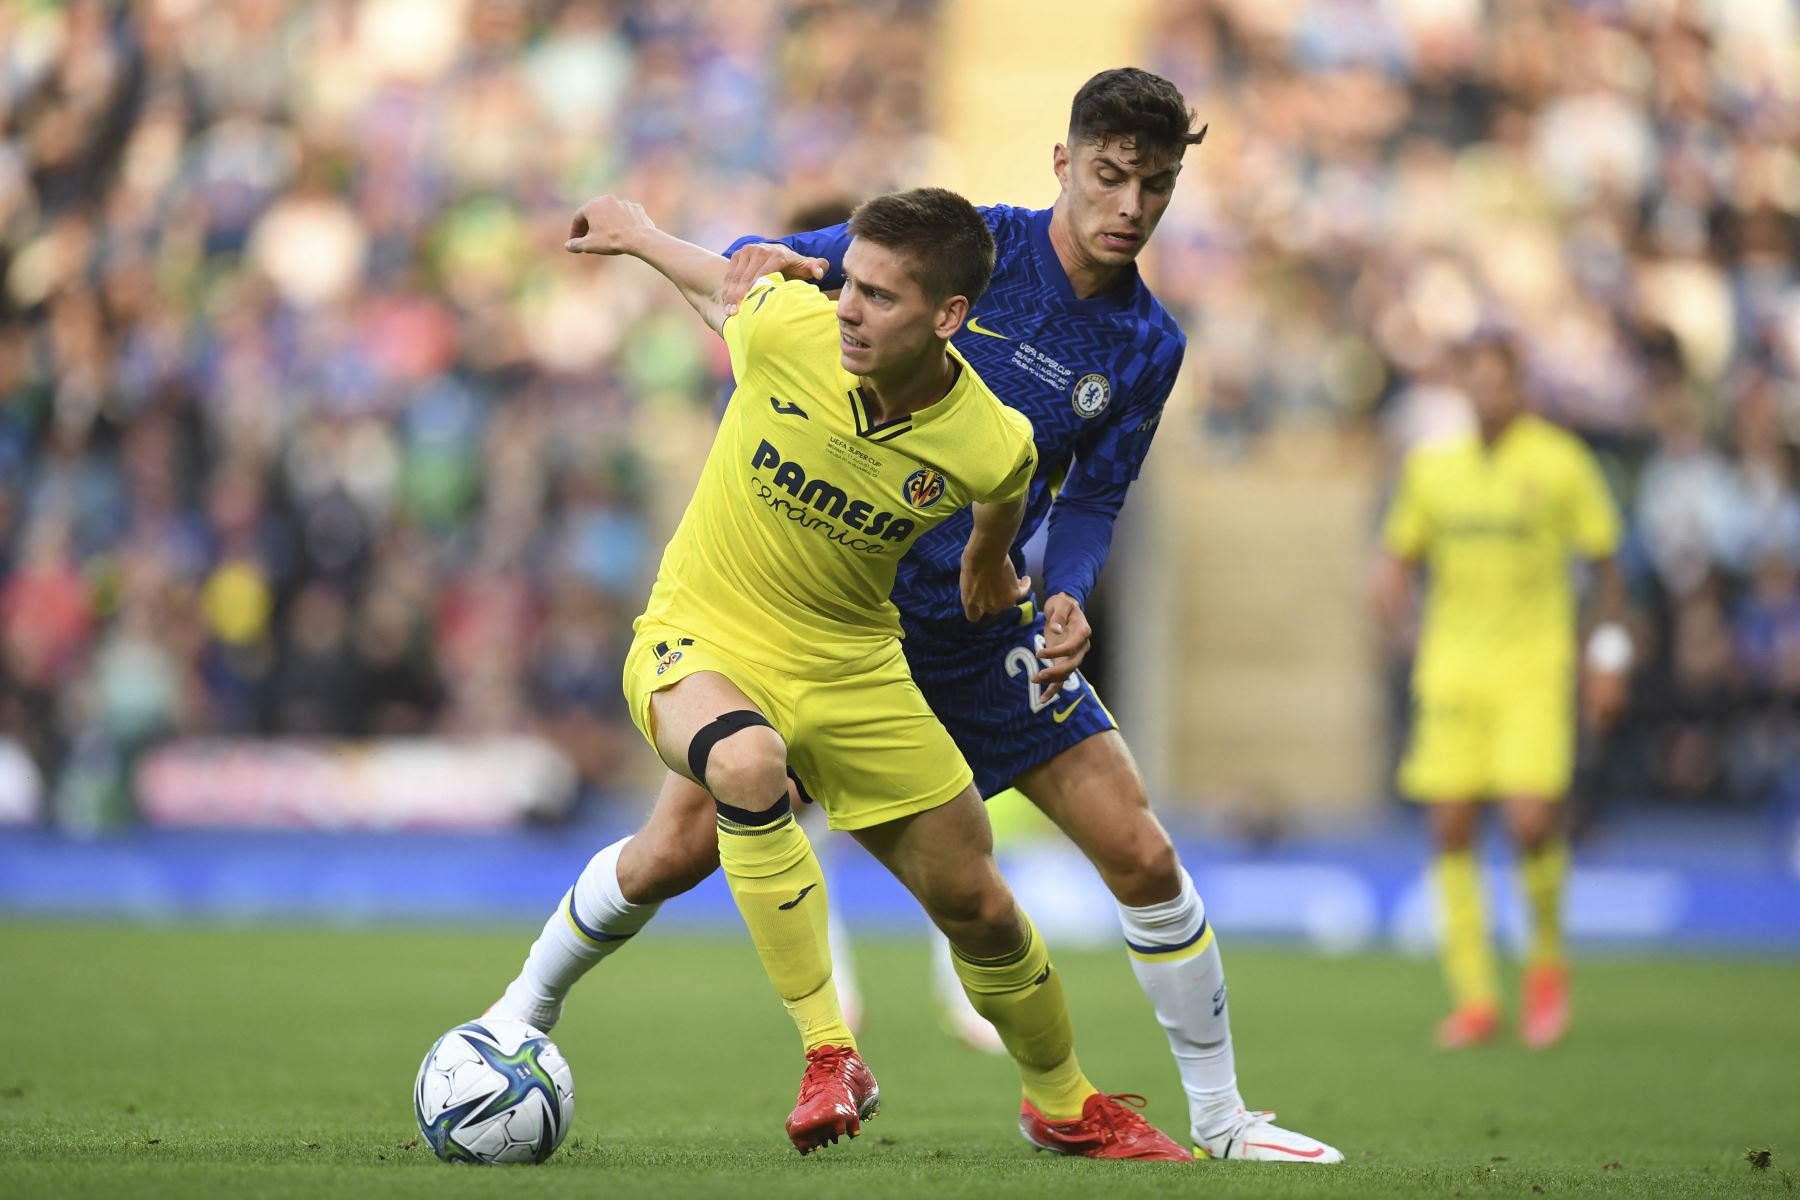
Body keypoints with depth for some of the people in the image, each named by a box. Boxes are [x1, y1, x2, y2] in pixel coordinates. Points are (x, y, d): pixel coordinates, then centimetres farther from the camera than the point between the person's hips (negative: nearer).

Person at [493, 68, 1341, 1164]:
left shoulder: (1149, 347, -2)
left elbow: (1091, 500, 6)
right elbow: (781, 265, -5)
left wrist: (1065, 601, -14)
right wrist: (763, 258, -29)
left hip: (981, 626, 3)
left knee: (1142, 857, -6)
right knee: (677, 850, -4)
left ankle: (1221, 1117, 10)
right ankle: (524, 1017, 21)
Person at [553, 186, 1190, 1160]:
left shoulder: (990, 448, -19)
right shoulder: (786, 326, -22)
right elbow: (721, 290, 3)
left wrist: (989, 560, 27)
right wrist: (637, 235, 21)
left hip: (852, 672, 2)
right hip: (696, 641, -2)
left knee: (977, 907, 7)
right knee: (747, 761, -38)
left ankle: (1062, 1107, 36)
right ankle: (828, 1057, -26)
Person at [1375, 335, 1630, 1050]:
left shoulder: (1561, 462, -2)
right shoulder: (1431, 466, 6)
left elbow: (1605, 559, 5)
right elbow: (1400, 554, 15)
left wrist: (1610, 655, 1)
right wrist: (1391, 586, -8)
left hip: (1534, 669, -3)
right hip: (1452, 664, 3)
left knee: (1532, 823, -15)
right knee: (1451, 832, -3)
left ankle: (1547, 961, 12)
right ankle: (1474, 997, 6)